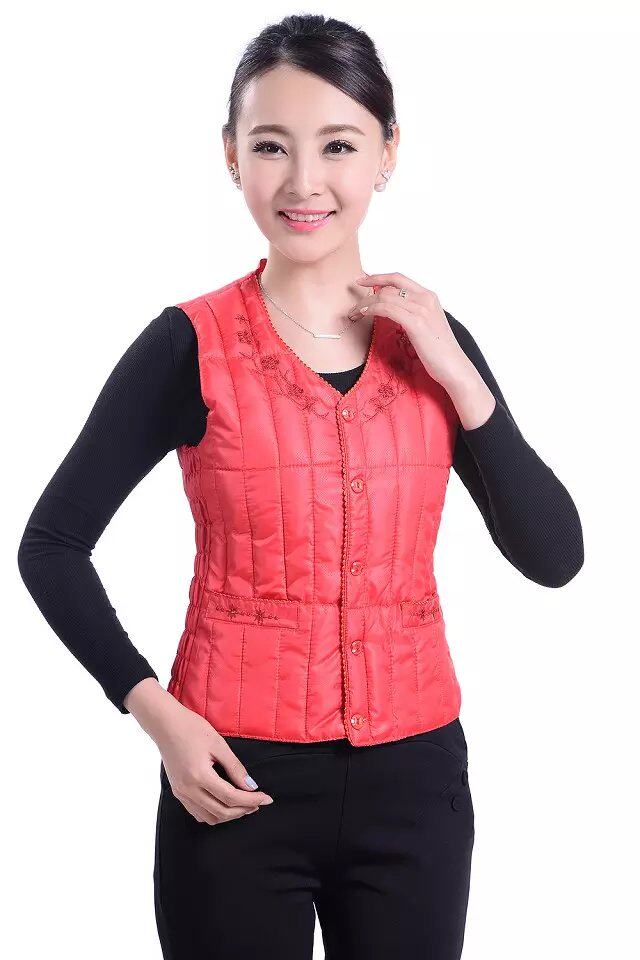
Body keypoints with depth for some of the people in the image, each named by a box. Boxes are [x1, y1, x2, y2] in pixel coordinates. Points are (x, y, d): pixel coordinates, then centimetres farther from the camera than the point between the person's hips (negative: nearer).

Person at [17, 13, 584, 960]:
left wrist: (457, 376, -9)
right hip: (235, 783, -3)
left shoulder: (433, 342, 3)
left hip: (412, 779, 3)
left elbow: (554, 557, -1)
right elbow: (52, 544, -2)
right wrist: (156, 713, -12)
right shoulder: (191, 345, -7)